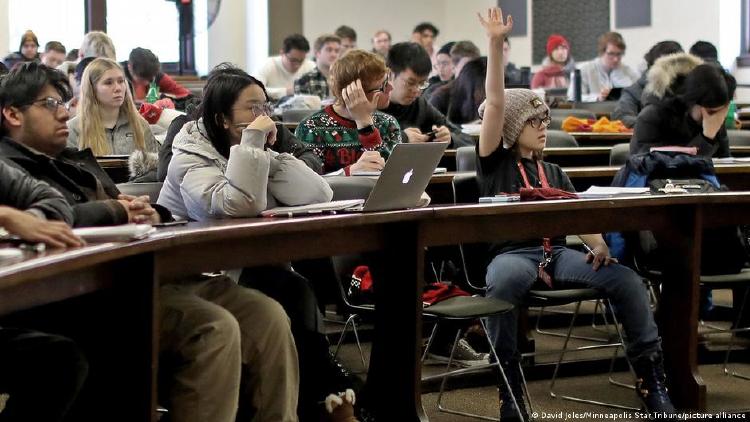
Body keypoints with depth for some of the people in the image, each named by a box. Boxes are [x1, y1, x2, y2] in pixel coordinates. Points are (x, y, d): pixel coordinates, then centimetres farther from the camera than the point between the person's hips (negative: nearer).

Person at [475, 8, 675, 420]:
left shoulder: (554, 172, 26)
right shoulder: (495, 162, 10)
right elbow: (495, 103, -1)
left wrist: (598, 244, -9)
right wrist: (496, 44, -10)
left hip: (558, 252, 5)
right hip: (511, 252, -4)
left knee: (626, 278, -21)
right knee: (504, 282, -42)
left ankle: (650, 373, -13)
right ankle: (509, 384, -28)